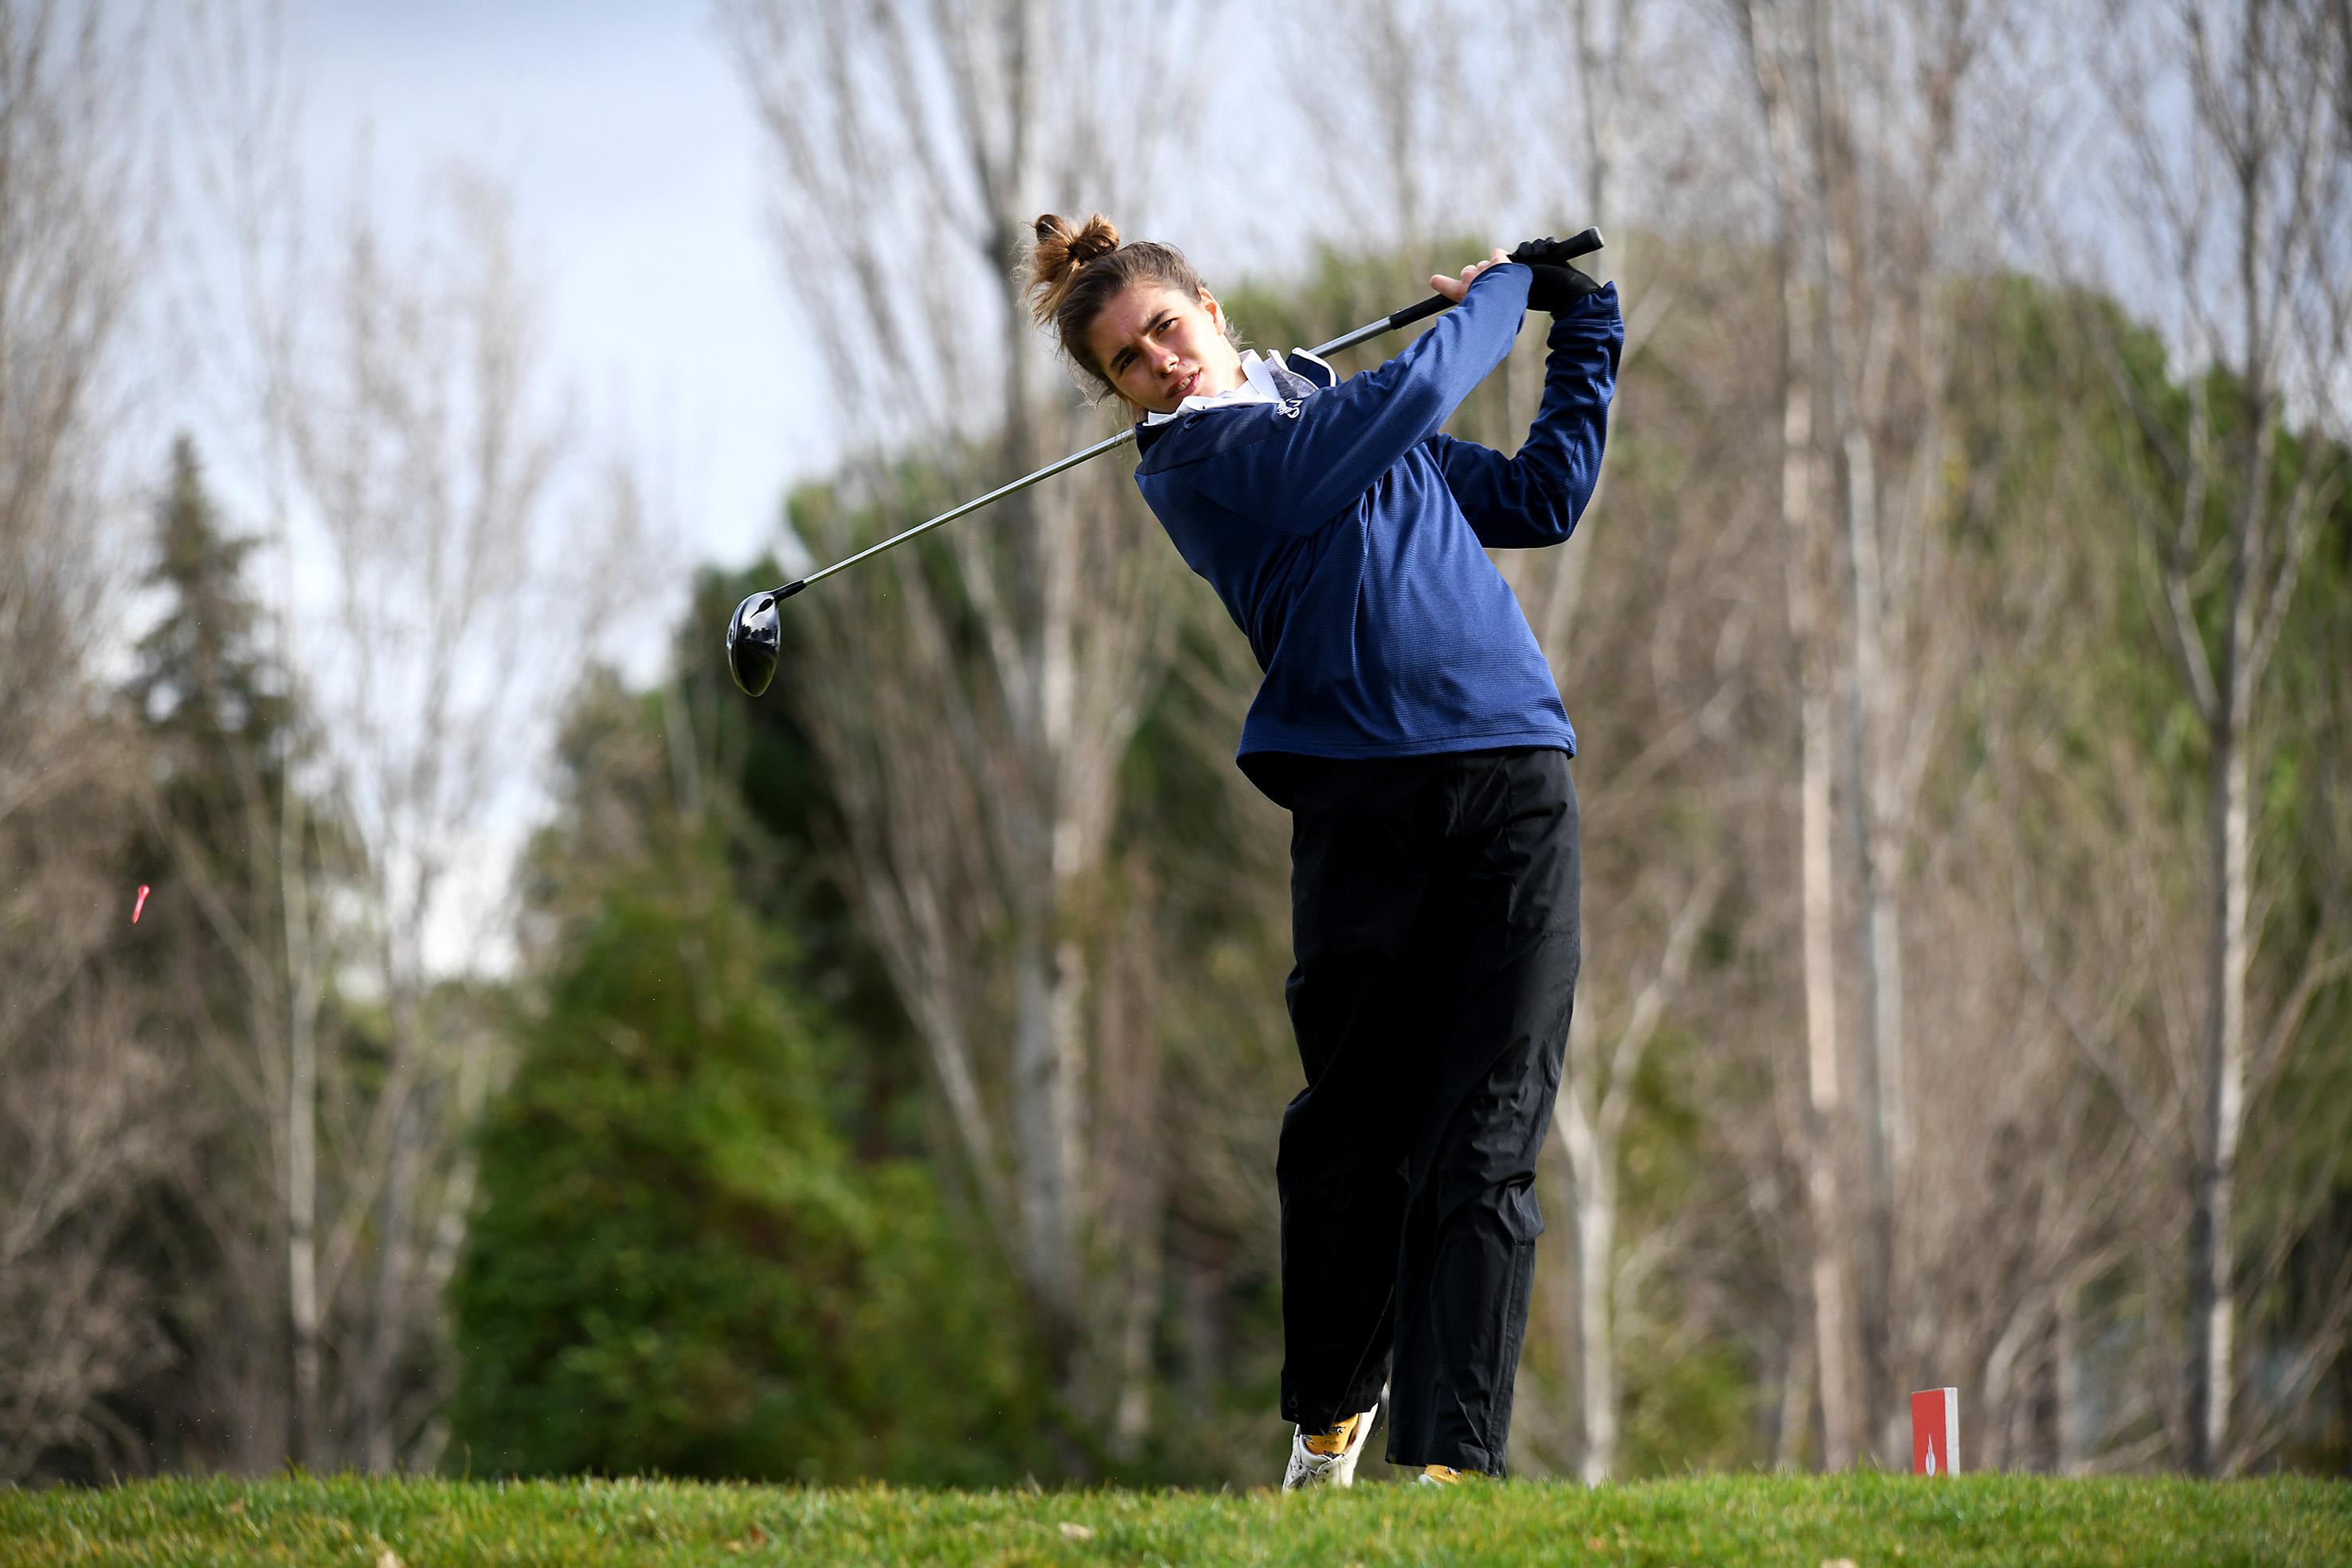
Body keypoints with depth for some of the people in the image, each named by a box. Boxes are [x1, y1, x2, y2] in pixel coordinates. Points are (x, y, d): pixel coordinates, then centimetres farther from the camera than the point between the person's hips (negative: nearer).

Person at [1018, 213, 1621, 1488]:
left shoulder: (1339, 415, 21)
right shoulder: (1196, 465, 0)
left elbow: (1543, 497, 29)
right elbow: (1417, 392, -4)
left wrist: (1583, 328, 27)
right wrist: (1498, 292, 14)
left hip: (1517, 789, 4)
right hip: (1363, 805, -4)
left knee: (1481, 1150, -7)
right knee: (1353, 1137, 2)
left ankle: (1452, 1455, -12)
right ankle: (1327, 1425, 26)